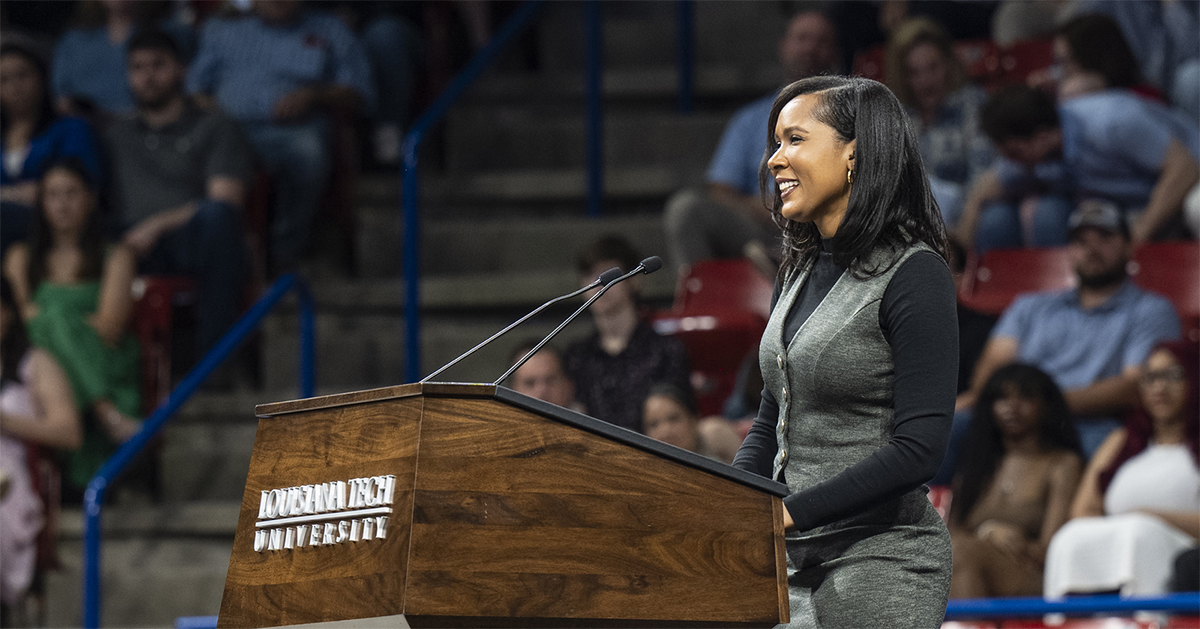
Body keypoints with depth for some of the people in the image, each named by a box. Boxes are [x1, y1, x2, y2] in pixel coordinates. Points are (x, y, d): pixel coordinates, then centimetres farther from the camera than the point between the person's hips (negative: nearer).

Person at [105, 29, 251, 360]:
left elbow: (225, 202, 0)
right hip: (132, 250, 2)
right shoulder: (117, 133, 31)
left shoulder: (215, 128, 17)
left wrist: (157, 226, -12)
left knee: (215, 215, -39)